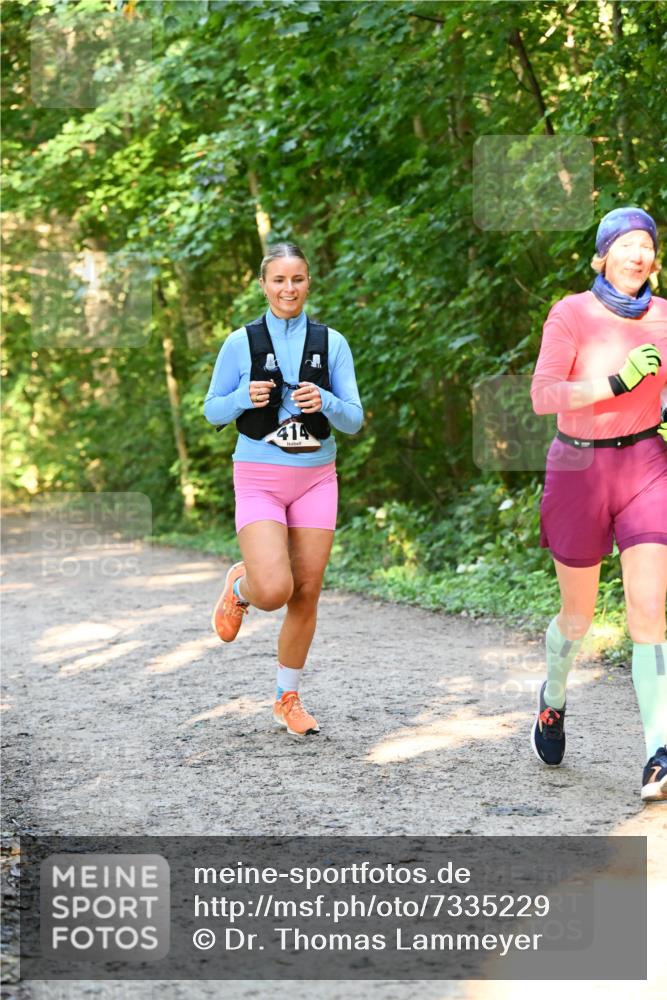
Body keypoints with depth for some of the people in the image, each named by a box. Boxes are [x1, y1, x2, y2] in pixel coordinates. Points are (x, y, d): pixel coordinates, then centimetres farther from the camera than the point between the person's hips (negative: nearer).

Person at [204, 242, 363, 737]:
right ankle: (240, 586, 19)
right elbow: (213, 410, 7)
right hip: (259, 478, -2)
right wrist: (245, 397, -14)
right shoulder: (242, 343, -1)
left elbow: (354, 421, 1)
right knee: (274, 591, -19)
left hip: (315, 478, 2)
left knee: (306, 595, 3)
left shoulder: (331, 343, 2)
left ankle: (288, 698, 21)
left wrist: (325, 402, -19)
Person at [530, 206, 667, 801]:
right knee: (578, 615, 13)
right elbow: (543, 395, -16)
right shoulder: (572, 314, -9)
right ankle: (553, 697, 46)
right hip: (579, 469, -2)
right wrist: (617, 383, -26)